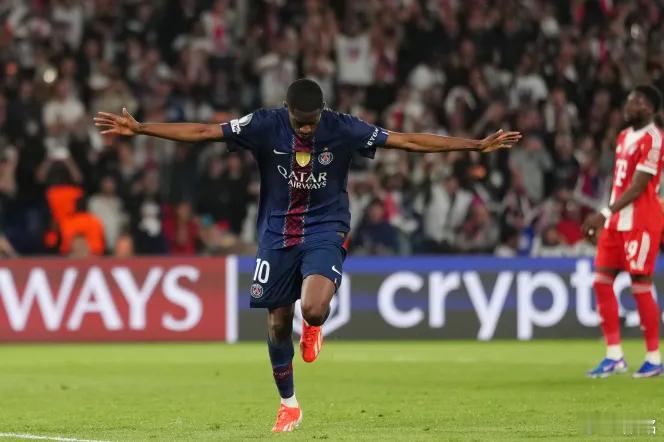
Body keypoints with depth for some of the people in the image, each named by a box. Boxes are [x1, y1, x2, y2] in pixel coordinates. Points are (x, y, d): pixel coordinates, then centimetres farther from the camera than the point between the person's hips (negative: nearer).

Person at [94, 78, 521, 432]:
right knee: (278, 321, 5)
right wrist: (138, 128, -14)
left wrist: (478, 144, -14)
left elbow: (409, 141, -11)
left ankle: (313, 328, 14)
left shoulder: (344, 129, -15)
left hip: (325, 229, -2)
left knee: (314, 309, -26)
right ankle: (288, 406, 25)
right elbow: (200, 132, -10)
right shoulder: (265, 125, -14)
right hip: (277, 230, 2)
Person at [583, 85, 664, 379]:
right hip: (616, 222, 9)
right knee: (602, 282, 5)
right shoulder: (624, 137, 15)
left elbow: (637, 187, -19)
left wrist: (605, 214, -24)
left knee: (640, 286, -5)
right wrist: (603, 220, 17)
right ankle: (614, 356, 9)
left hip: (640, 223, -9)